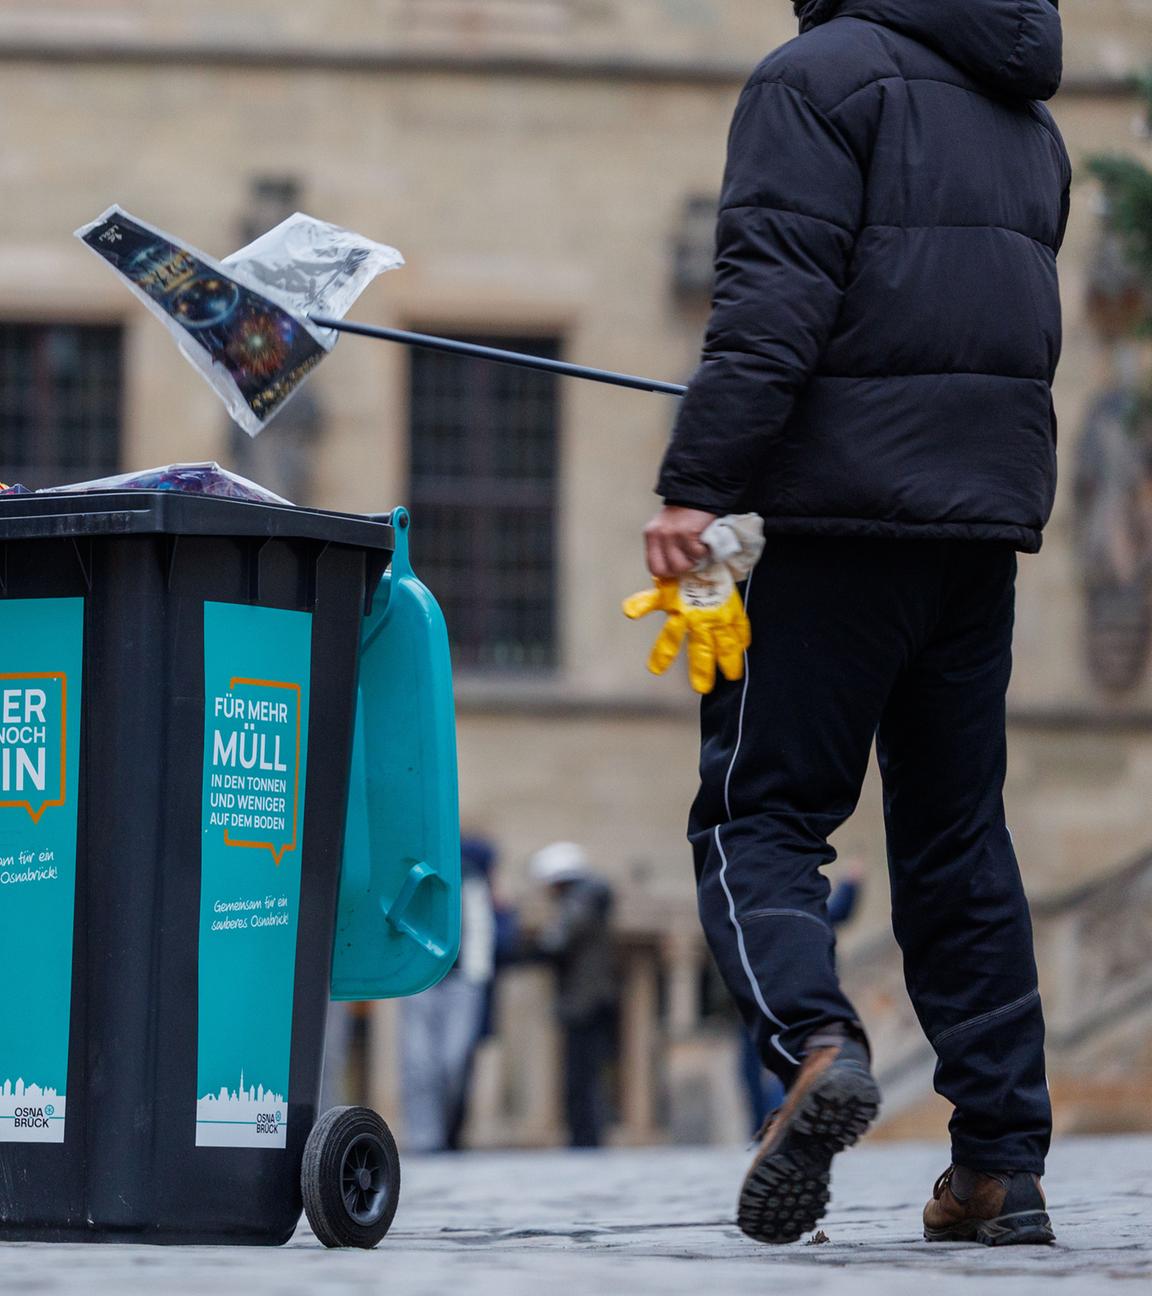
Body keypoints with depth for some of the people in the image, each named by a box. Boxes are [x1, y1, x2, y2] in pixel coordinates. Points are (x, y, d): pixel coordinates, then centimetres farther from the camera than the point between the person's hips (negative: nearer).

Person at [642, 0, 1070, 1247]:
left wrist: (695, 482, -19)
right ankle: (1001, 1166, 6)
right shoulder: (1026, 111, 19)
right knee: (957, 835, 10)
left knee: (757, 812, -2)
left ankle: (815, 1040, -27)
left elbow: (774, 296, -16)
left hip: (842, 503, -6)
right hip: (990, 506, 7)